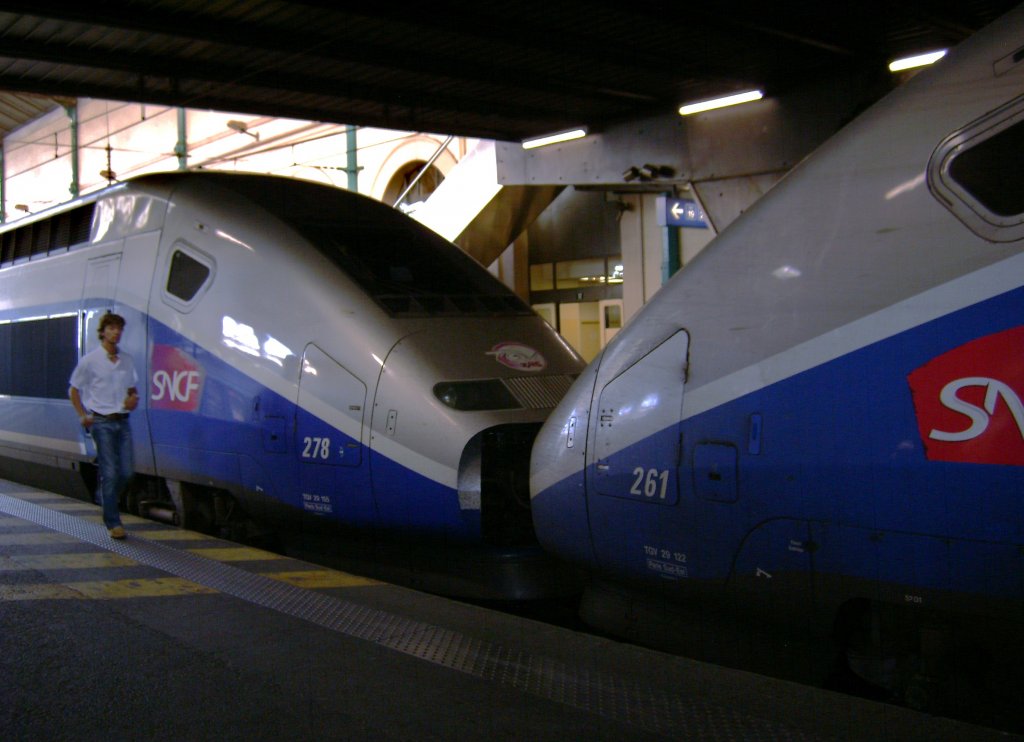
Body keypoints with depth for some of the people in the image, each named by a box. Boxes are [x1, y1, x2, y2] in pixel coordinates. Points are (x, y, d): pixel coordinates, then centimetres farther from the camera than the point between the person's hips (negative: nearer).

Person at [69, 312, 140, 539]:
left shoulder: (127, 361, 11)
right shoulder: (90, 360, -2)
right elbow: (74, 390, 5)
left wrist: (134, 399, -1)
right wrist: (83, 416, -7)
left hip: (123, 421, 5)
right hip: (102, 421, -5)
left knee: (127, 471, 1)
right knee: (110, 473, -7)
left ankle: (106, 499, 31)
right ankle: (113, 523, 1)